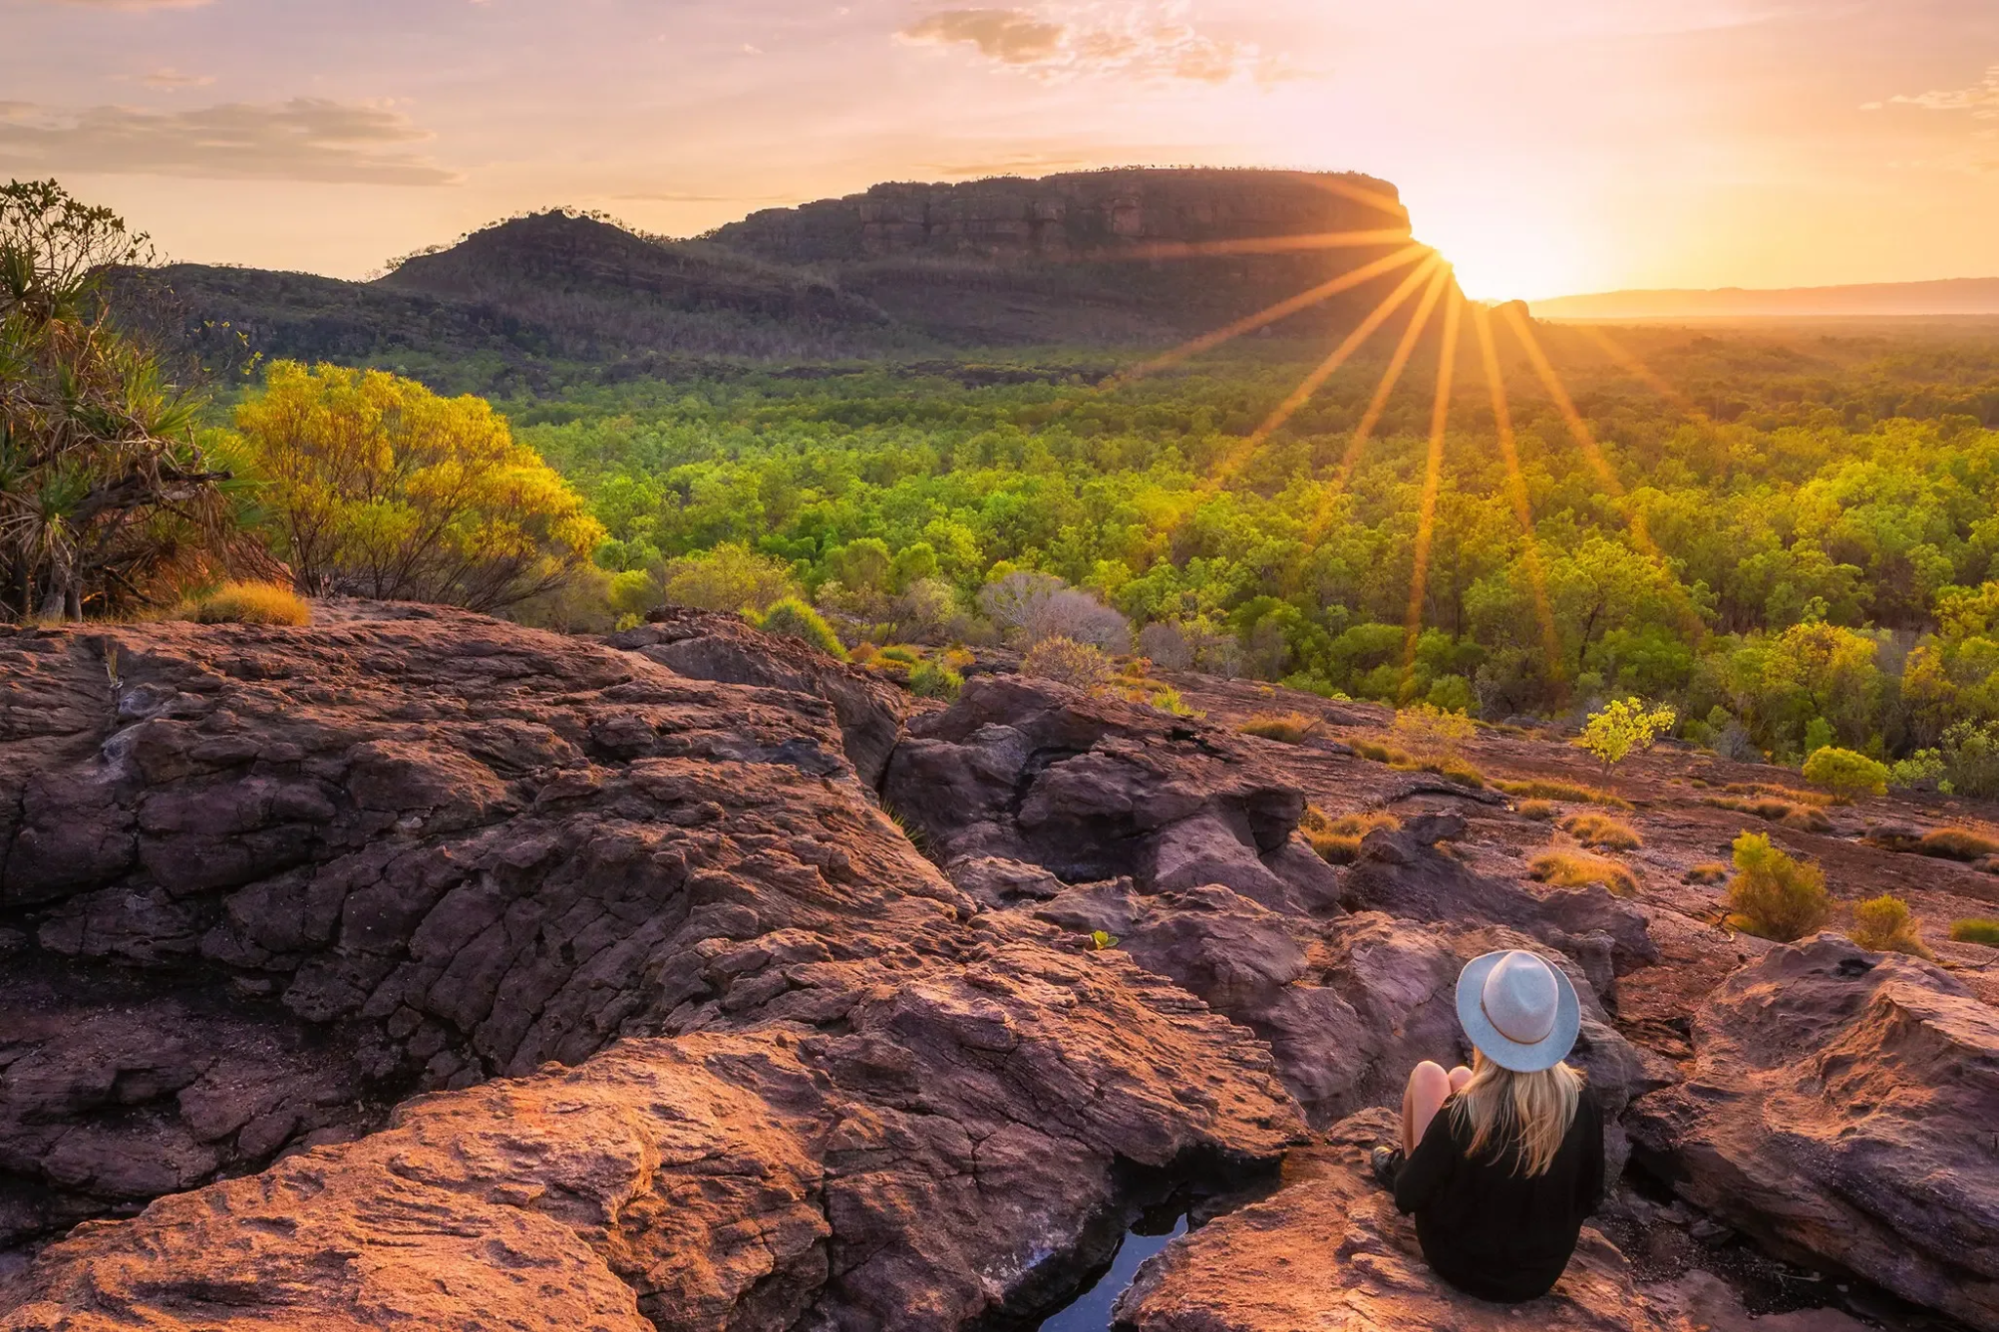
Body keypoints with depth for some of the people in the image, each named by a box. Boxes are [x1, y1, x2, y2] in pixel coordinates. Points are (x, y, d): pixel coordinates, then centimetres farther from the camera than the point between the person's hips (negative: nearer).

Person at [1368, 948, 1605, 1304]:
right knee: (1459, 1076, 17)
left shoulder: (1461, 1115, -32)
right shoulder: (1581, 1103, -22)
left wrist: (1411, 1167, 6)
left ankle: (1403, 1163, 35)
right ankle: (1407, 1163, 47)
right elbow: (1588, 1200, -5)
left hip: (1462, 1266, -3)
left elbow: (1407, 1197, -17)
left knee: (1428, 1073, 8)